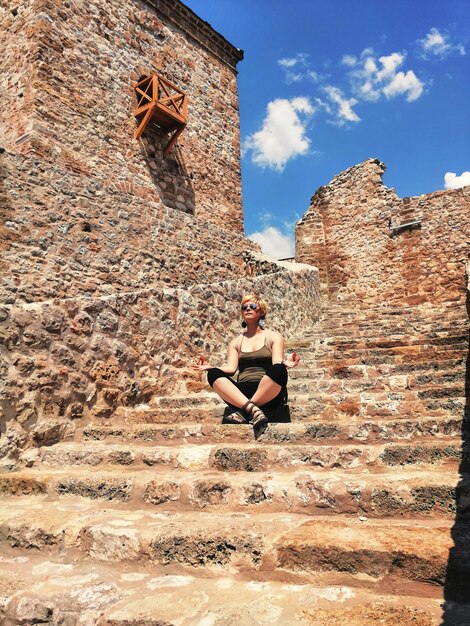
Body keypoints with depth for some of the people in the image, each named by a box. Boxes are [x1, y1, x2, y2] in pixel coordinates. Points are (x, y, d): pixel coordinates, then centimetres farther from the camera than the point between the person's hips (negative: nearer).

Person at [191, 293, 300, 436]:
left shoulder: (273, 336, 13)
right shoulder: (236, 342, 20)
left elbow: (277, 363, -3)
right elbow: (231, 368, 5)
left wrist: (285, 364, -27)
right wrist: (210, 367, -13)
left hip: (268, 394, -2)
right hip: (239, 393, 2)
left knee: (279, 370, -34)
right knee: (213, 374, -25)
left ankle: (242, 412, -31)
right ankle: (252, 409, -39)